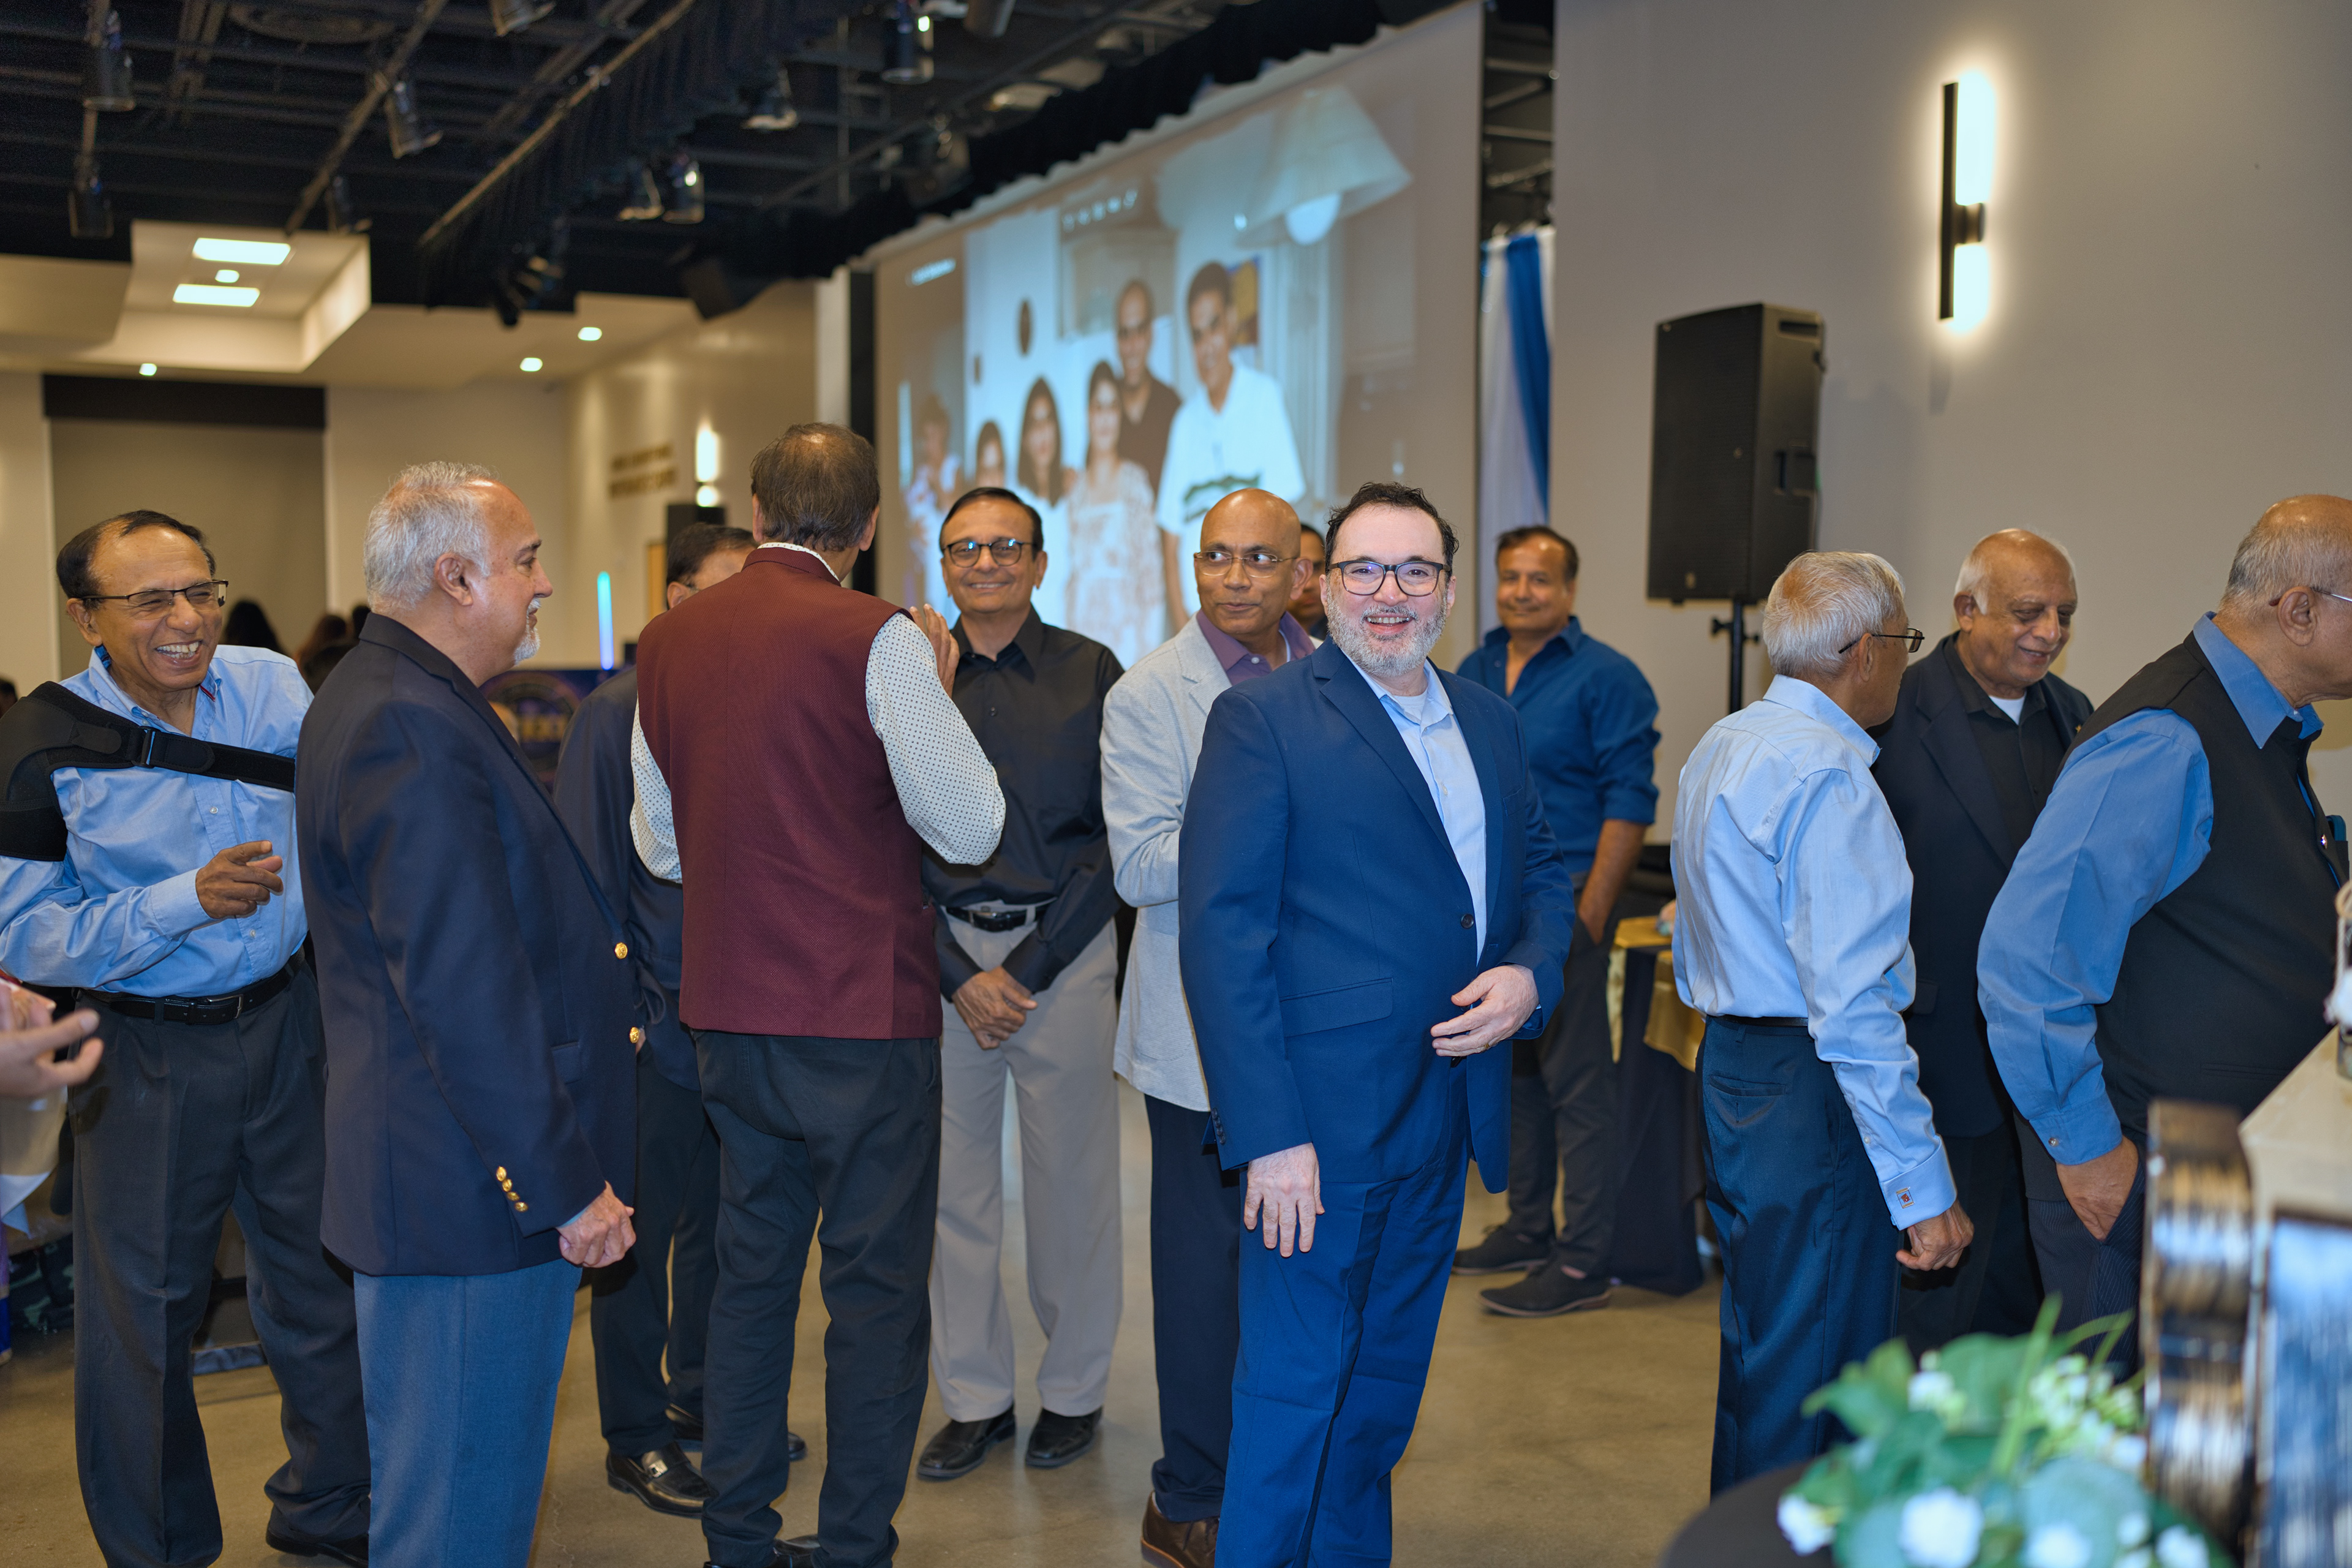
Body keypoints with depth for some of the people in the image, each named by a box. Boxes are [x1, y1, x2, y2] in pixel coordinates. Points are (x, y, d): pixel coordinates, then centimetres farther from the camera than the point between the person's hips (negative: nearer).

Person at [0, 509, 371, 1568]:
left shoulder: (273, 685, -2)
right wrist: (189, 899, -23)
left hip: (287, 1023, 3)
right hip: (148, 1055, -3)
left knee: (324, 1288, 13)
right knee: (142, 1318, 8)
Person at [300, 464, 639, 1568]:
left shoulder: (386, 700, 14)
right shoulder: (412, 731, -21)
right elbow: (465, 992, -25)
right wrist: (566, 1185, -21)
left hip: (450, 1177, 11)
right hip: (473, 1191, -11)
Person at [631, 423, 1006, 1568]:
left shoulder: (668, 641, 6)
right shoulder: (878, 641, -14)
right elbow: (971, 830, -9)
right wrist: (938, 689, 2)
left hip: (727, 1010, 6)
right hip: (862, 1009, -6)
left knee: (750, 1273, 17)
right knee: (876, 1288, 5)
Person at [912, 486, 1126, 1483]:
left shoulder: (1091, 673, -1)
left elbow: (1111, 841, -4)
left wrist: (1025, 970, -8)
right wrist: (958, 975, -6)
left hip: (1062, 952, -2)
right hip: (944, 960, 2)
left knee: (1070, 1178, 5)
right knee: (953, 1179, 6)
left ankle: (1073, 1391, 23)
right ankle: (974, 1398, 21)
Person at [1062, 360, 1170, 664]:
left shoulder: (1135, 482, 0)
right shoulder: (1076, 489, 12)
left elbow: (1151, 569, -3)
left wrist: (1149, 644, -9)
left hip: (1126, 626, -4)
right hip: (1083, 627, 4)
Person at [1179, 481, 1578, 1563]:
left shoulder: (1491, 723, 11)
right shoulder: (1263, 718, -10)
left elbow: (1539, 872, 21)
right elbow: (1221, 933, -15)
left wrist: (1530, 975, -2)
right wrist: (1269, 1136, -20)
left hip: (1447, 1108, 7)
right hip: (1322, 1118, -6)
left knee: (1387, 1383, 19)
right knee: (1294, 1389, 3)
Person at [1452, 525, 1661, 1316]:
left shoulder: (1604, 677, -8)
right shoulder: (1475, 673, 12)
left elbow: (1629, 803, -12)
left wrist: (1590, 915, -18)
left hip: (1561, 901, -7)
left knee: (1578, 1082, -4)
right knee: (1515, 1072, 15)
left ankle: (1583, 1263, 2)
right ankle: (1529, 1229, 28)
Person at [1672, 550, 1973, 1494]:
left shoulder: (1719, 750, 12)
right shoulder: (1830, 778, -19)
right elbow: (1852, 1002, -24)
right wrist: (1922, 1185, -21)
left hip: (1728, 1064, 10)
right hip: (1811, 1098, -10)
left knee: (1757, 1354, 21)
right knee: (1814, 1385, -1)